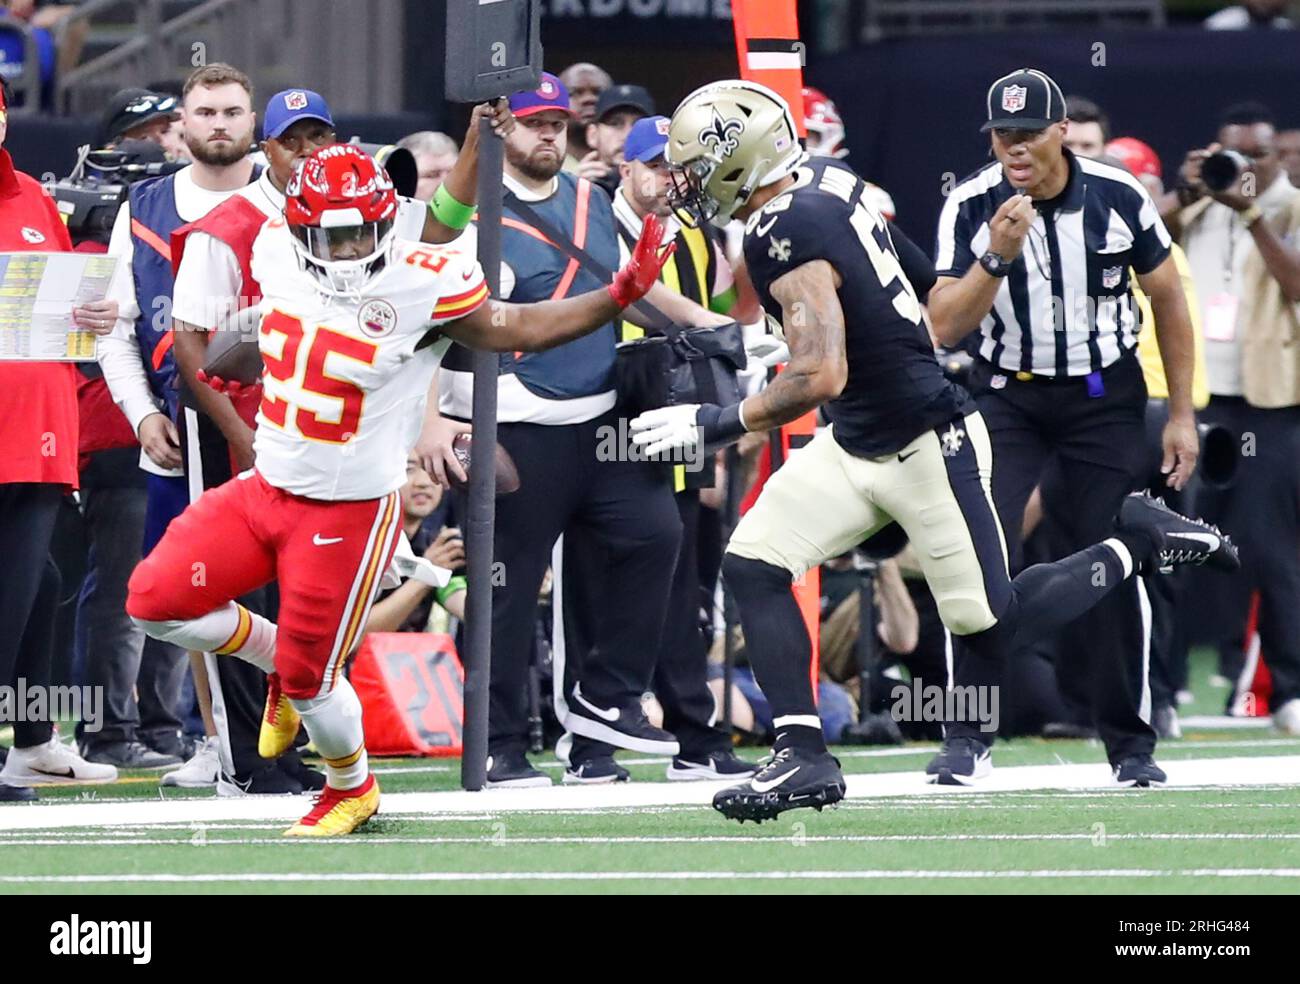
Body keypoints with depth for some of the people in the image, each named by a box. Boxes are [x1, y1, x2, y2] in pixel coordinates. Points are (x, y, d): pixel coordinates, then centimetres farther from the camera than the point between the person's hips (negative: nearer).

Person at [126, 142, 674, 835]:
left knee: (309, 676, 1)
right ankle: (273, 659, 23)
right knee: (155, 598, -5)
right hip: (265, 487, 5)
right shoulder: (277, 256, -5)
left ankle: (352, 790, 32)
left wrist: (619, 295, -12)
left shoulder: (425, 285, -18)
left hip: (351, 511, -5)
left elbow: (512, 329, -4)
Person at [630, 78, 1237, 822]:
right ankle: (805, 758, -3)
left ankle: (1135, 548, 19)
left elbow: (821, 377, -33)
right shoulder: (828, 178, 0)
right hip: (856, 445, 9)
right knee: (753, 565, -3)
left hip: (924, 446, -9)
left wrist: (714, 425, -24)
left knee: (992, 629, 1)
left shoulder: (788, 235, -26)